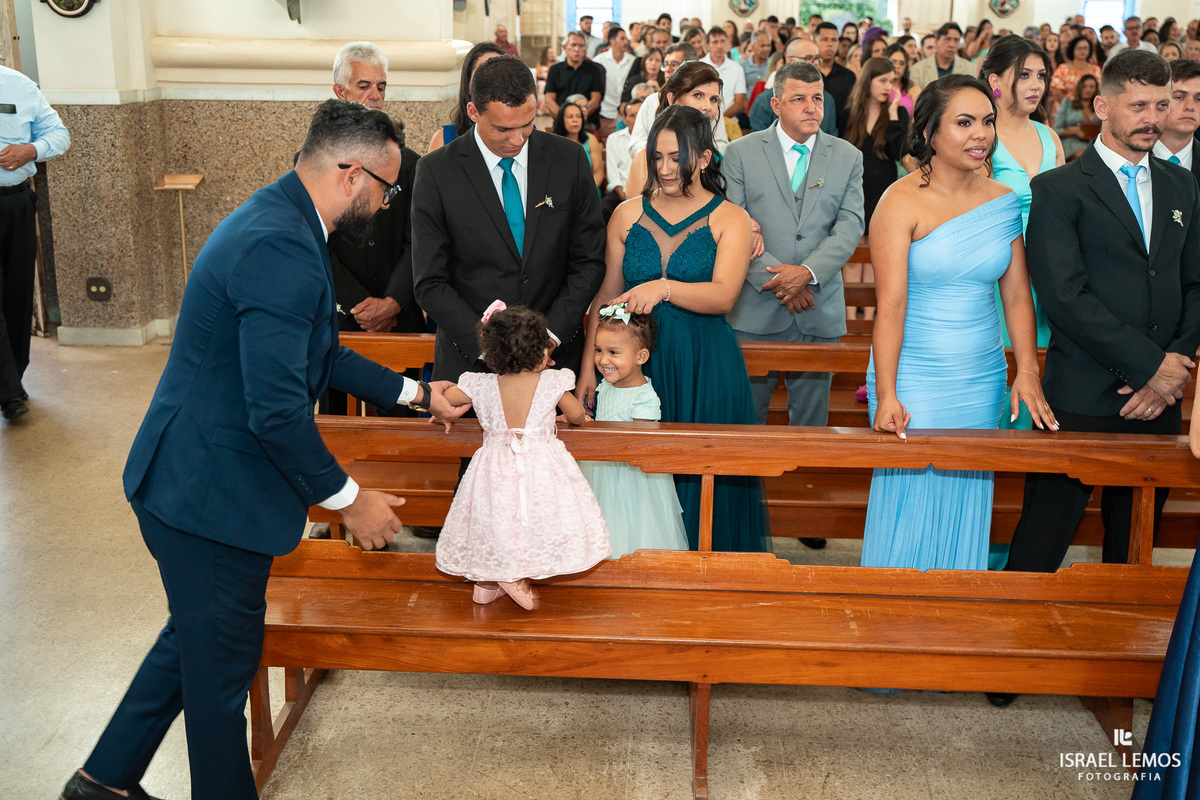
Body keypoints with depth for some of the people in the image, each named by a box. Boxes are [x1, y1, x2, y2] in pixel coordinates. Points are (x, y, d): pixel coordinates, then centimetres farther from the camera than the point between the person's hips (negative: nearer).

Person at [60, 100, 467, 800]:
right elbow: (277, 412, -28)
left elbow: (321, 355, 19)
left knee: (200, 638, 26)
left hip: (196, 478, 11)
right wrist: (350, 500, -16)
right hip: (211, 499, -11)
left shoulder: (280, 220, 8)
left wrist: (418, 393, 21)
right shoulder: (282, 250, -27)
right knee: (222, 666, 10)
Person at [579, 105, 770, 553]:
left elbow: (723, 296, -14)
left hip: (705, 367, -2)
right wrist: (589, 364, 2)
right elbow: (606, 296, 9)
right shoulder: (628, 214, 9)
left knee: (700, 475, 2)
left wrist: (664, 288, -29)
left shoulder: (729, 219, 1)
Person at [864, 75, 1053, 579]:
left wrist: (1027, 372, -5)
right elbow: (891, 305, -16)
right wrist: (886, 395, -22)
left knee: (965, 510, 13)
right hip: (914, 380, -5)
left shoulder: (1004, 202, 6)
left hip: (982, 382, 5)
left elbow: (1017, 294, 6)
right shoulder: (902, 202, -10)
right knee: (908, 509, 1)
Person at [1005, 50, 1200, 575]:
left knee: (1134, 548, 17)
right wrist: (1150, 364, -15)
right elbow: (1064, 297, -15)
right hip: (1083, 403, -5)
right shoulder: (1058, 190, -5)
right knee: (1040, 548, 1)